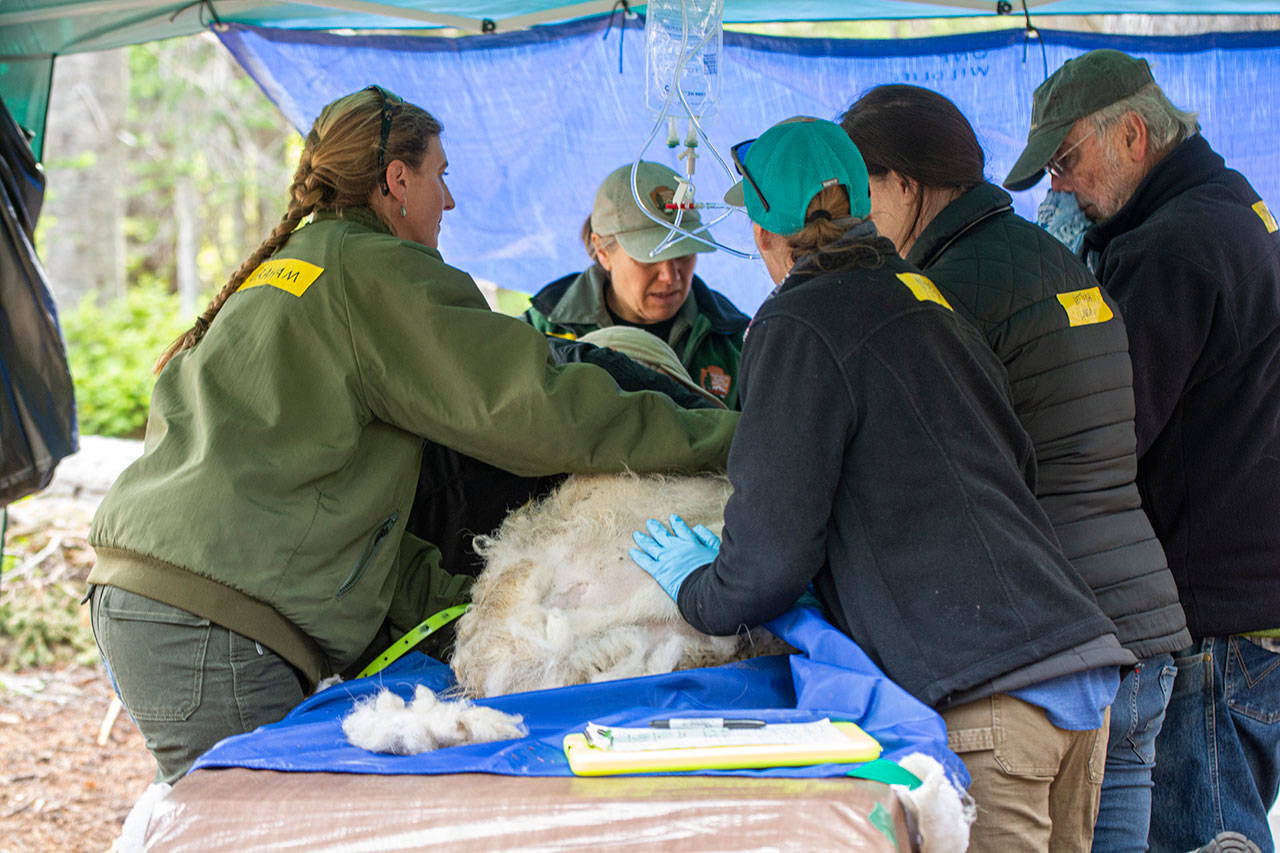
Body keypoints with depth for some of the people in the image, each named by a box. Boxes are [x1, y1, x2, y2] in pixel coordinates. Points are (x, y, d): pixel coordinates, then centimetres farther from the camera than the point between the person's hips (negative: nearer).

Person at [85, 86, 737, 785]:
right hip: (207, 624, -10)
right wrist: (726, 434, -3)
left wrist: (453, 599, 17)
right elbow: (536, 407, -11)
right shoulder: (375, 269, -4)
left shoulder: (277, 267, 24)